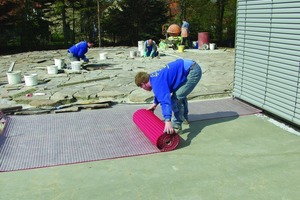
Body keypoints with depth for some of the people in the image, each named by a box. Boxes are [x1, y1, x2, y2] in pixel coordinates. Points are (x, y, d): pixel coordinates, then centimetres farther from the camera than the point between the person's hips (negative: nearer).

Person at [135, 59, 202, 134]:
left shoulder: (157, 83, -20)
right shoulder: (153, 77, 11)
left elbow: (165, 100, -36)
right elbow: (161, 93, 33)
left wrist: (168, 121, -45)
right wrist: (155, 103, 45)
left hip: (193, 71, -11)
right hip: (190, 66, 11)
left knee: (176, 99, -10)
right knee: (180, 94, 26)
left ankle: (176, 127, 0)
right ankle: (184, 117, 43)